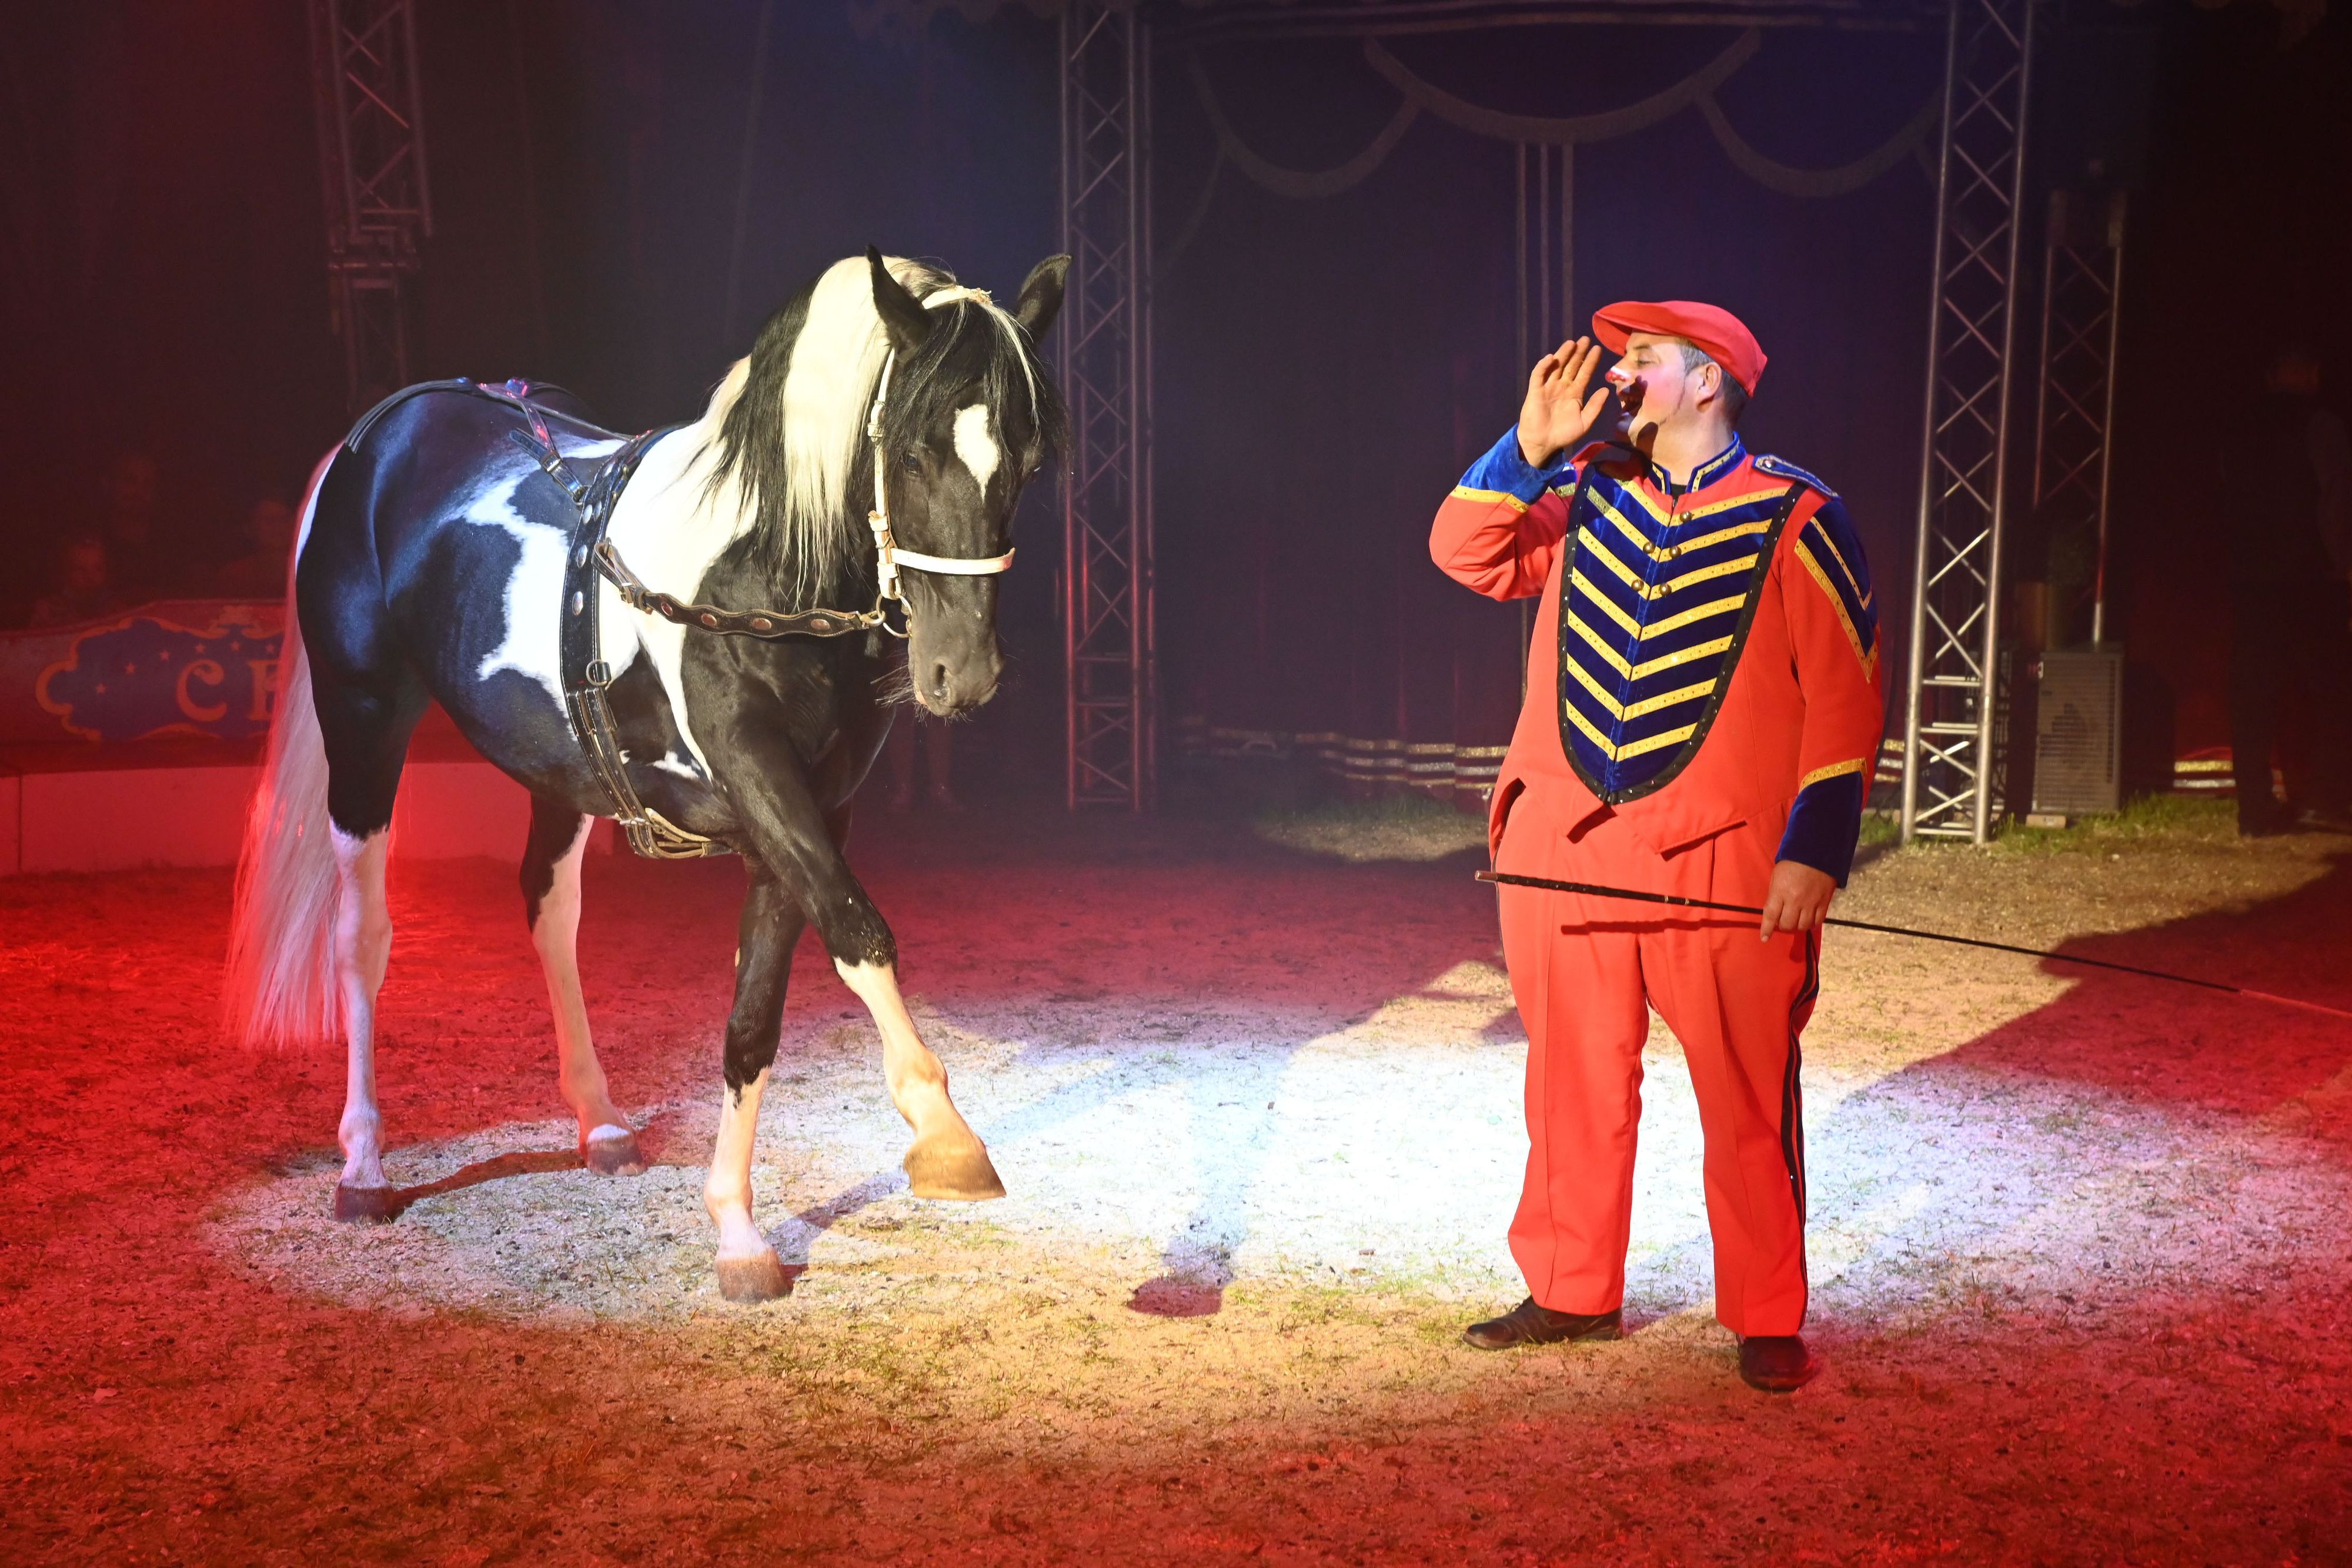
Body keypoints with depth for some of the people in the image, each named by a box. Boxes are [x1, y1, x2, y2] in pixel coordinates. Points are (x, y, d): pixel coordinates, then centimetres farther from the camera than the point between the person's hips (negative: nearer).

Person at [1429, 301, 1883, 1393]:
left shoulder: (1798, 520, 0)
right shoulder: (1585, 494, 14)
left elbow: (1845, 697, -4)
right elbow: (1465, 555, 5)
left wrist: (1814, 852, -11)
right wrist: (1531, 446, -4)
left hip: (1723, 857, -4)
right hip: (1562, 845, 4)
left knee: (1748, 1096, 2)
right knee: (1573, 1078, 11)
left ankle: (1767, 1321, 17)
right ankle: (1572, 1292, 26)